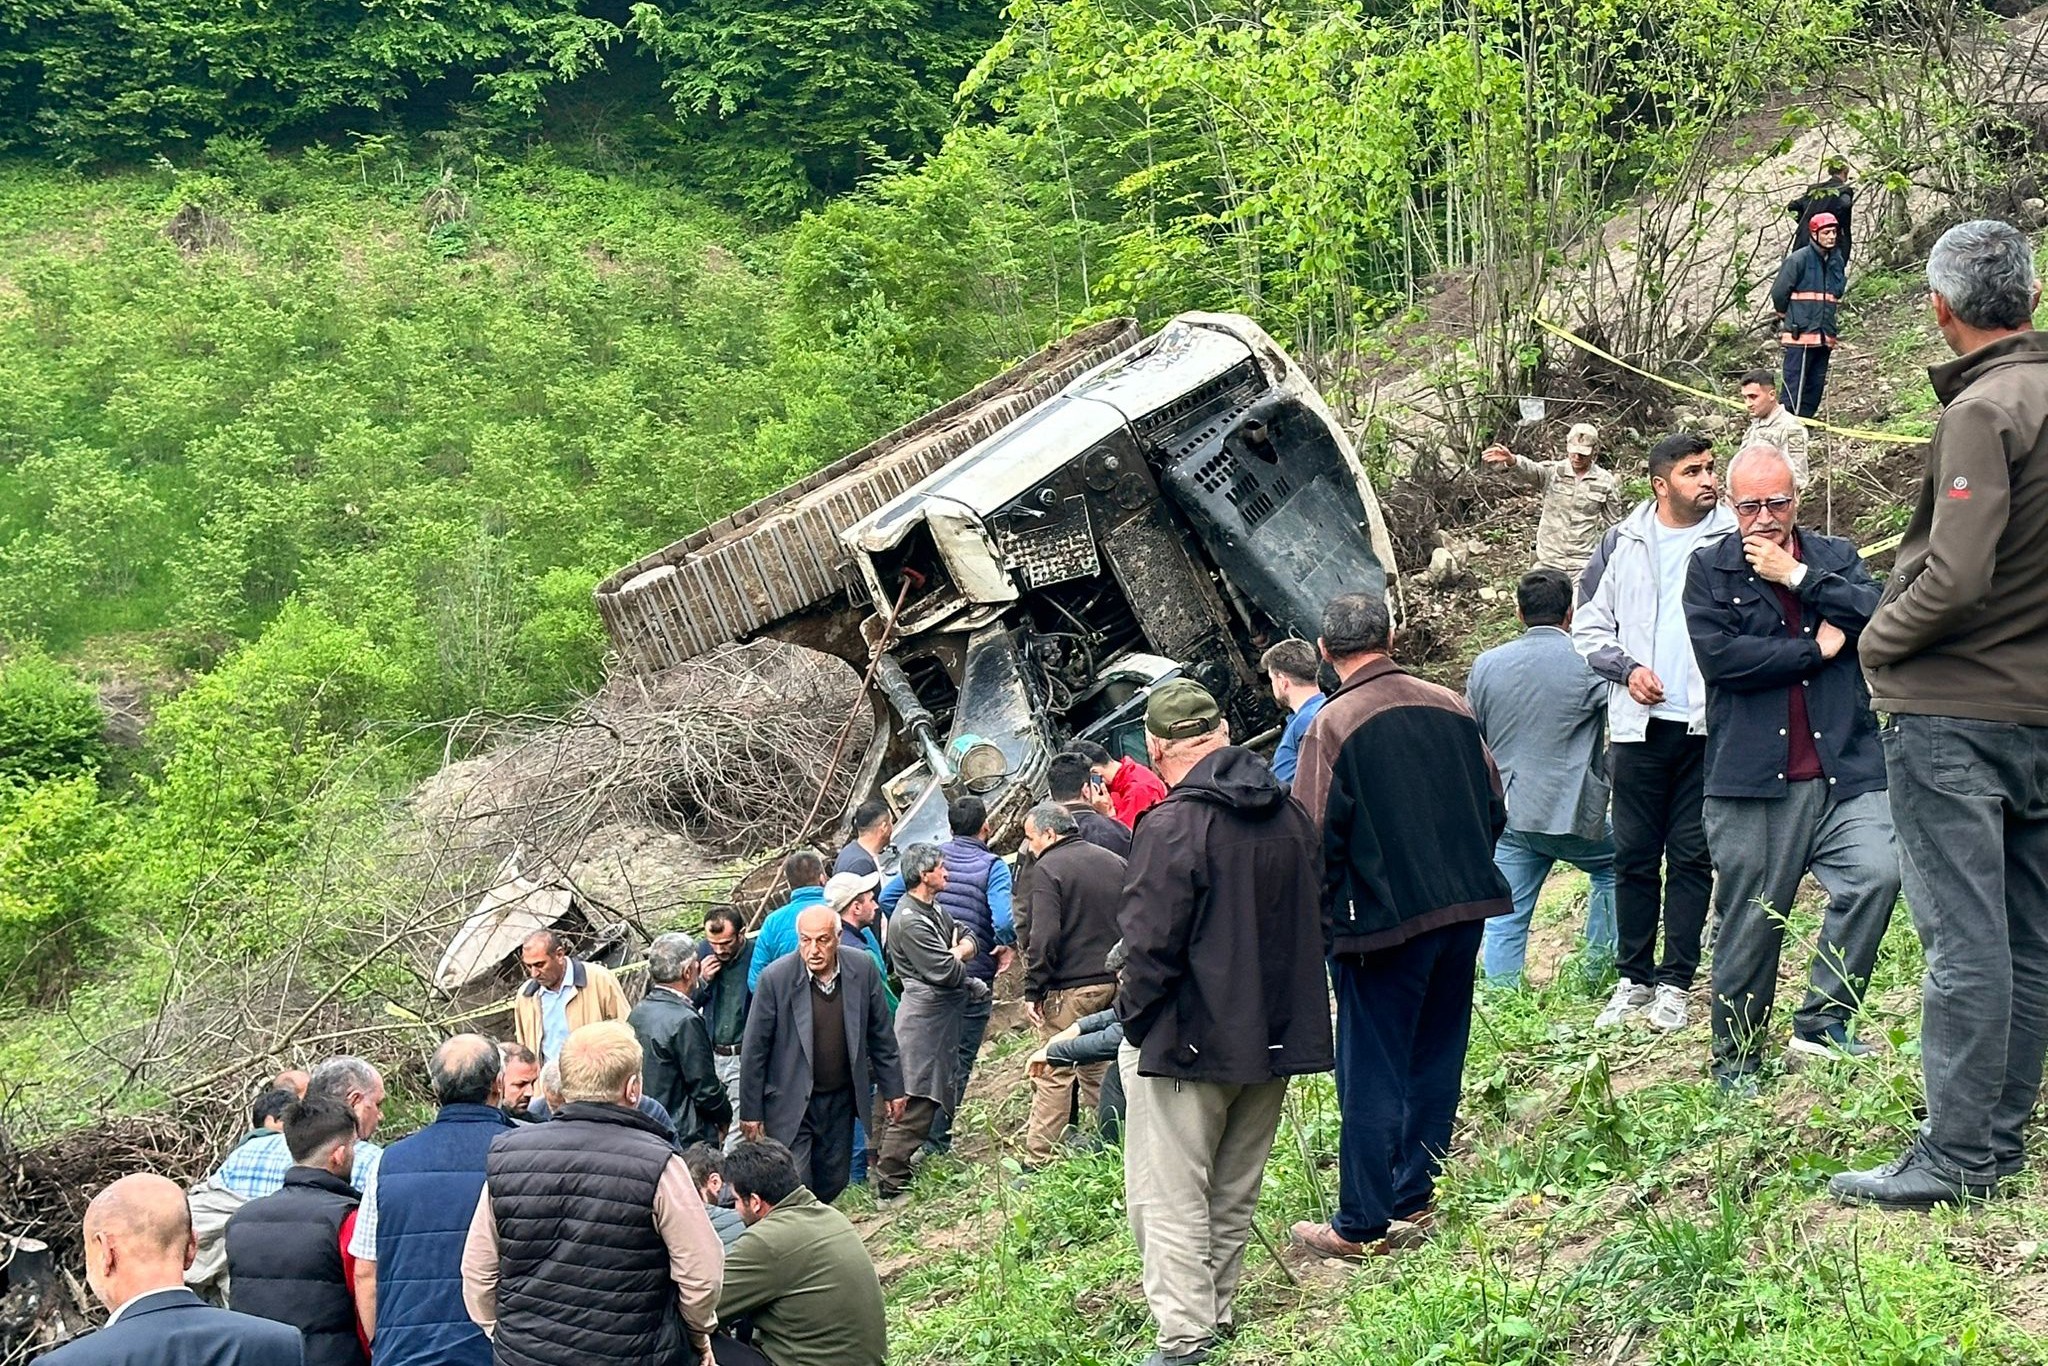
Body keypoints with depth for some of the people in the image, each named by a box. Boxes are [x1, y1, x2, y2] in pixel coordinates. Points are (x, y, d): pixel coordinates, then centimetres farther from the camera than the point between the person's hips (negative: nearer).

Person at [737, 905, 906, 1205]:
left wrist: (892, 1089, 10)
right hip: (790, 1104, -4)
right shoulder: (776, 978, -17)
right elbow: (755, 1050, -9)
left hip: (841, 1101, 4)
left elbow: (881, 1034, 7)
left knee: (833, 1183, 11)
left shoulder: (862, 970, -6)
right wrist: (750, 1111, -5)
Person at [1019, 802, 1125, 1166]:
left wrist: (1033, 990, -13)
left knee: (1054, 1075, -5)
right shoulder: (1115, 863, 13)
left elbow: (1044, 937, -17)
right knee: (1098, 1068, 15)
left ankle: (1037, 1160, -5)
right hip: (1114, 985, 7)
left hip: (1070, 989, -7)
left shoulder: (1047, 869, -9)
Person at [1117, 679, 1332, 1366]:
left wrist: (1133, 1021, -4)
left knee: (1168, 1196, -1)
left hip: (1186, 1046, -7)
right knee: (1234, 1192, 18)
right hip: (1273, 1038, 7)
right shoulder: (1290, 814, 5)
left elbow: (1150, 945, -20)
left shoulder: (1171, 827, -19)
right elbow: (1311, 920, 15)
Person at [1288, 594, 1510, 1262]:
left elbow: (1317, 840, -13)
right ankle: (1415, 1201, 23)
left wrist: (1319, 922, -2)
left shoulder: (1333, 726, -13)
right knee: (1435, 1059, 16)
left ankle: (1363, 1225, 7)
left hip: (1381, 923, -5)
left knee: (1371, 1075, 2)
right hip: (1464, 908, 6)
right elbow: (1494, 810, 11)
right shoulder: (1451, 707, 4)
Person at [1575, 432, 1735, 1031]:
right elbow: (1589, 624, 11)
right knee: (1634, 855, 6)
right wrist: (1627, 668, -4)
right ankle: (1633, 978, 16)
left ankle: (1675, 982, 11)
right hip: (1640, 722, 2)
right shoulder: (1623, 543, 7)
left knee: (1692, 857, 4)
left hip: (1709, 724, -1)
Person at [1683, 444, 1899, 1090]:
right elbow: (1717, 655, -8)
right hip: (1751, 779, -2)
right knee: (1751, 921, 2)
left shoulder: (1836, 556, 16)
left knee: (1877, 872, -21)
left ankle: (1822, 1019, -5)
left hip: (1844, 771, 2)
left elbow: (1880, 616, -3)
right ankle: (1736, 1060, 19)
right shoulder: (1710, 568, 8)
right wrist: (1816, 650, -4)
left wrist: (1797, 576, -7)